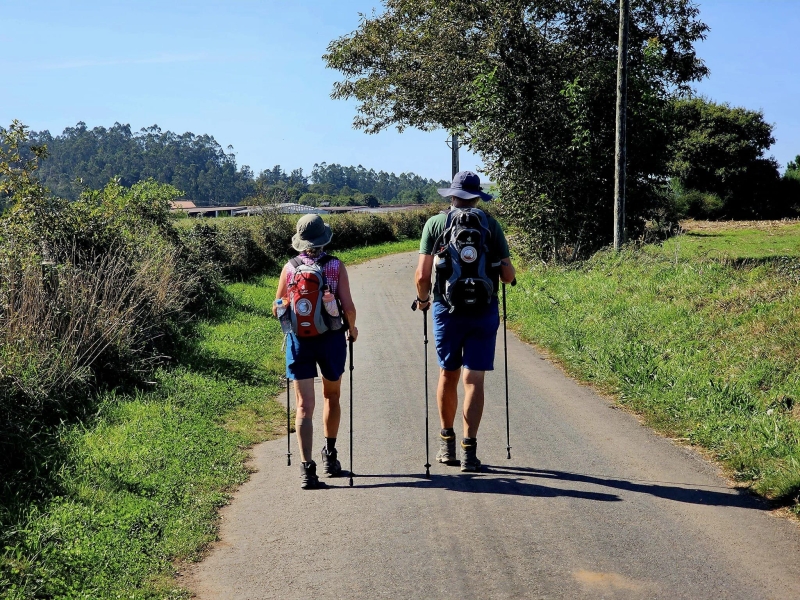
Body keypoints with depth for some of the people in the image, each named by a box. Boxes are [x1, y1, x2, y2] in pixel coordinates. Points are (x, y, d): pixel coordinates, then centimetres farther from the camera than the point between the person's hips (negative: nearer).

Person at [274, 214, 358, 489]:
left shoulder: (290, 268, 0)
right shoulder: (336, 267, -5)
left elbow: (276, 311, 7)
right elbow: (348, 308, -10)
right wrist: (352, 328, 11)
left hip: (299, 340, 0)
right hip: (331, 338, 0)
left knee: (304, 406, -1)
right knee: (332, 397, 21)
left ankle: (307, 467, -11)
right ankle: (329, 456, 32)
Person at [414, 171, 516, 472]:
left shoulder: (435, 223, 0)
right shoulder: (491, 225, 0)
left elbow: (422, 274, -5)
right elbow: (508, 275, -2)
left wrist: (422, 298, 14)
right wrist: (508, 273, 21)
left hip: (447, 309, 1)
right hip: (484, 311, -1)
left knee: (448, 375, 15)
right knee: (474, 379, 1)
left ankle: (447, 443, 26)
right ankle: (469, 449, -3)